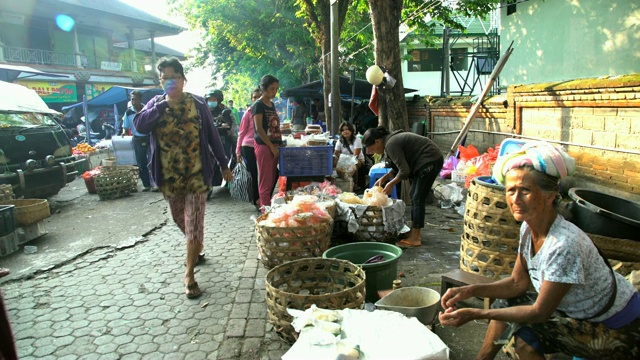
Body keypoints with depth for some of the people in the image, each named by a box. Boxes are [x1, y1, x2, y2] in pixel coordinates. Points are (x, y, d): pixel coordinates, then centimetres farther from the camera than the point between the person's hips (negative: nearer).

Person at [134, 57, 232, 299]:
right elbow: (139, 125, -16)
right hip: (169, 176, 3)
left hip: (197, 174, -3)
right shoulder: (155, 104, 3)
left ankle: (189, 274, 4)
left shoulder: (197, 103, -1)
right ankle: (196, 247, 47)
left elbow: (212, 135, 3)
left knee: (194, 223, -5)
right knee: (180, 219, 18)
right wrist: (164, 104, -20)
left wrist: (223, 165, 4)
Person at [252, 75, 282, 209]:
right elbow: (259, 129, -14)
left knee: (272, 179, 10)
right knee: (266, 181, -6)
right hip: (264, 146, -8)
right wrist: (272, 146, -16)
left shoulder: (272, 105, 17)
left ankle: (262, 203, 18)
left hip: (274, 146, 8)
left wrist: (279, 144, 12)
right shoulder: (258, 105, -7)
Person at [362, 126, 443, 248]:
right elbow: (398, 166, 18)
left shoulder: (391, 144, -19)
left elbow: (404, 170, -20)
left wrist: (391, 184, -7)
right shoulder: (391, 139, 11)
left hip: (430, 161, -11)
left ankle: (415, 239, -6)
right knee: (413, 194, 13)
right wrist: (384, 178, 9)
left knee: (418, 198, -9)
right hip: (429, 160, 11)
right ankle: (413, 232, 18)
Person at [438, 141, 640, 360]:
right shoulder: (529, 228, -8)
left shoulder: (564, 245, -33)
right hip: (584, 311, 8)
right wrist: (470, 291, -11)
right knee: (506, 303, 7)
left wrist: (476, 314, -28)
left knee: (524, 333, -23)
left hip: (619, 332, -8)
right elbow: (518, 283, 2)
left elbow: (540, 312, -26)